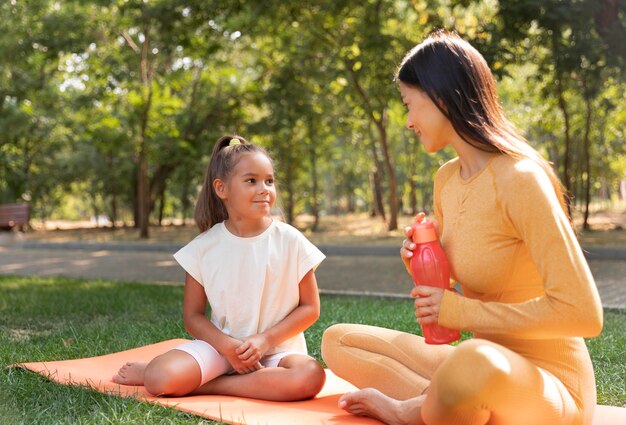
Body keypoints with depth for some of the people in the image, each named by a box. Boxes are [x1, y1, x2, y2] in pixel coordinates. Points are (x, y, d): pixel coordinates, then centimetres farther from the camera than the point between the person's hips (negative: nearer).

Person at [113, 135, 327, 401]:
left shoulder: (290, 241, -4)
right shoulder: (204, 248, -2)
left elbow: (310, 308, 0)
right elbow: (193, 316, 1)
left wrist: (265, 339, -13)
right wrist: (228, 346, -16)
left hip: (278, 348, 1)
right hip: (221, 343, -1)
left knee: (310, 376, -35)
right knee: (160, 379, -29)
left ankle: (202, 386, -20)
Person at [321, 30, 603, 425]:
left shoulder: (519, 178, -20)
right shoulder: (446, 178, 5)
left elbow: (583, 313, -25)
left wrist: (462, 311, -21)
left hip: (546, 386, -7)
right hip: (483, 366, 7)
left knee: (475, 364, -41)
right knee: (339, 342, 6)